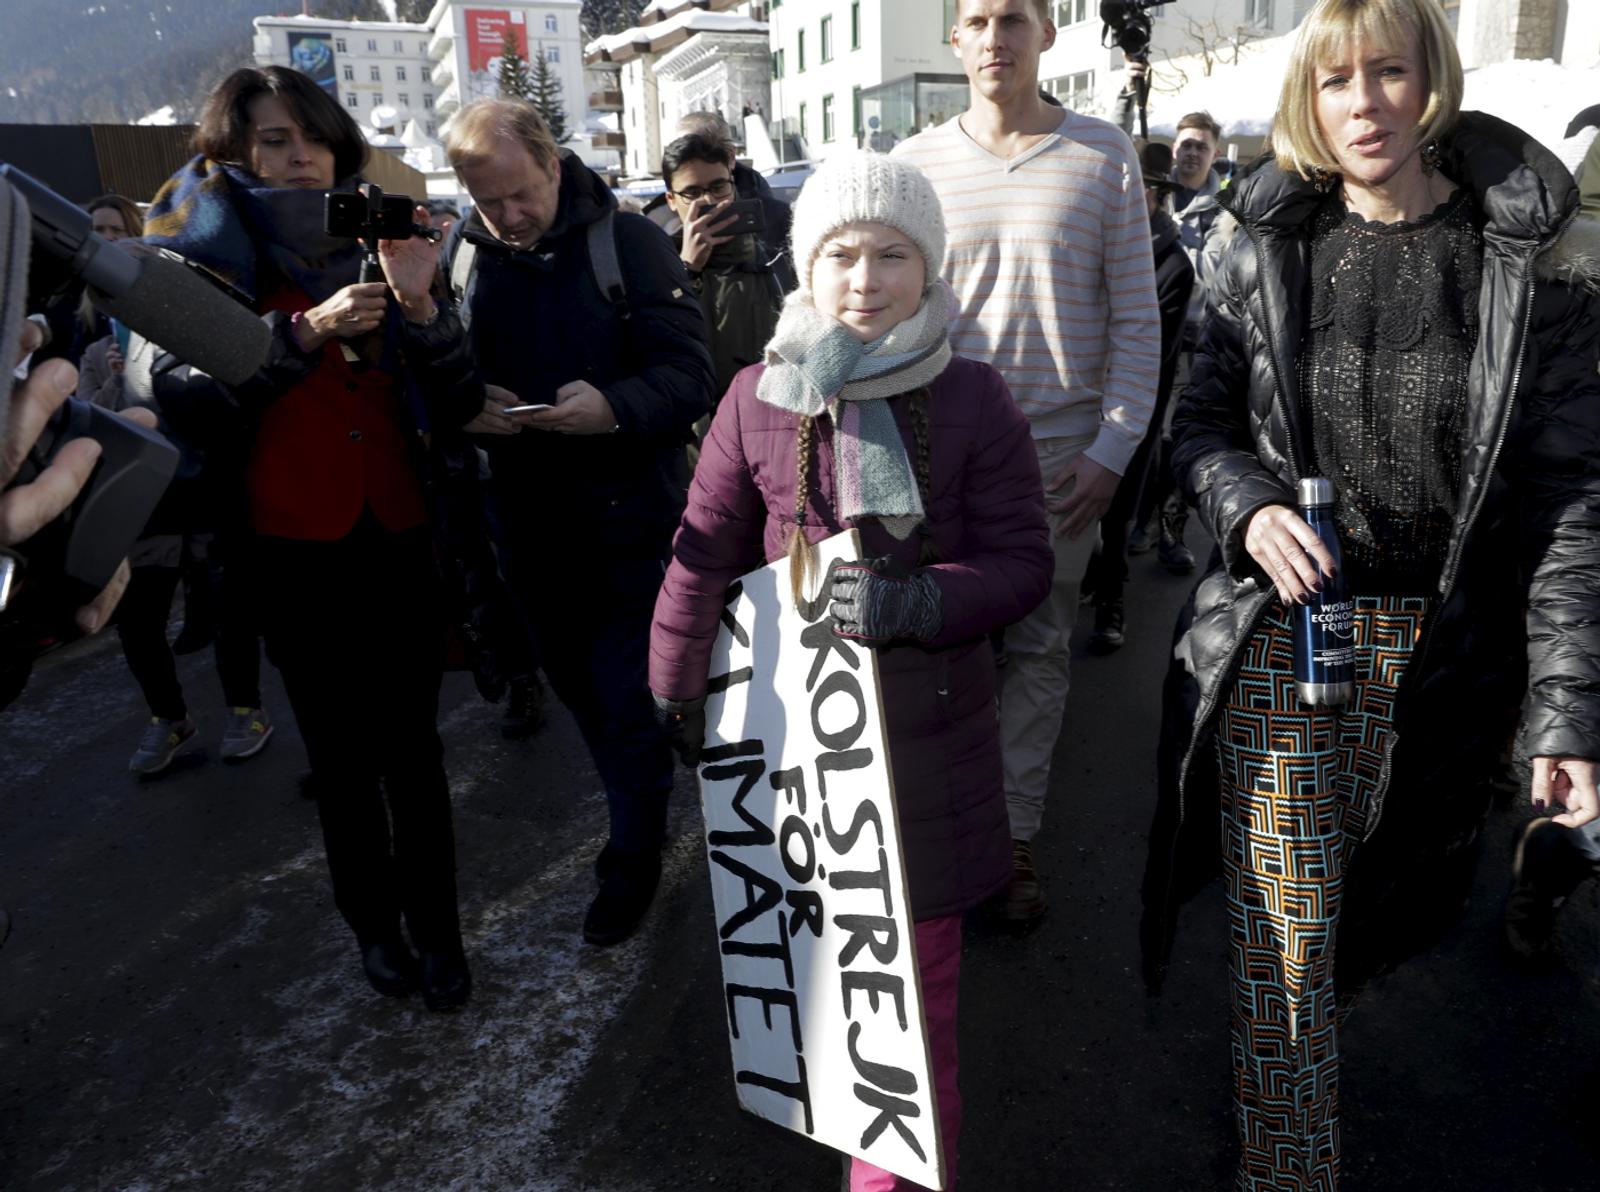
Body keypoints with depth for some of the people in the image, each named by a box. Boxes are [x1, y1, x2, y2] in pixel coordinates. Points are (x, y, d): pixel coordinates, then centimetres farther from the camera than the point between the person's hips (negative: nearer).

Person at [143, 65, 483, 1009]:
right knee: (341, 752, 9)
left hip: (399, 535, 2)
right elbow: (190, 402, -15)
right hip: (296, 549, -1)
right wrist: (306, 331, -23)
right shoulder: (203, 260, 0)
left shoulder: (382, 247, 6)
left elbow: (457, 408, -2)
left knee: (413, 743, 6)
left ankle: (437, 927, 21)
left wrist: (418, 302, -16)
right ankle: (374, 922, 29)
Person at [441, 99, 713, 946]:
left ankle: (634, 853, 21)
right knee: (577, 686, 18)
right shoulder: (463, 257, 5)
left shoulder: (630, 244, -8)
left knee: (626, 695, 2)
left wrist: (613, 408, -32)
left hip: (629, 519, -5)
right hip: (529, 520, 5)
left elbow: (688, 375, -13)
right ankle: (642, 808, 39)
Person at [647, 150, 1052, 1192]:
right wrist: (679, 687, 10)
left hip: (928, 719, -1)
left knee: (919, 962, 7)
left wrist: (919, 602, -22)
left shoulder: (973, 400, -5)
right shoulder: (760, 397, -1)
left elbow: (1023, 561, -4)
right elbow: (707, 551, 6)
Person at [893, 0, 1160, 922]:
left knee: (1038, 648, 7)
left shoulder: (1105, 156, 2)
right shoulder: (917, 164, 5)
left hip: (1063, 452, 0)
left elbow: (1137, 320, 2)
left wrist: (1112, 450, -6)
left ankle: (1016, 833, 21)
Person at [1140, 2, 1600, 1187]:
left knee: (1372, 914, 18)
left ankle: (1302, 1072, 48)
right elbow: (1202, 421, 9)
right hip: (1278, 642, 0)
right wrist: (1249, 507, -15)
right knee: (1280, 949, 3)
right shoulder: (1272, 246, 2)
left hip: (1440, 656, 0)